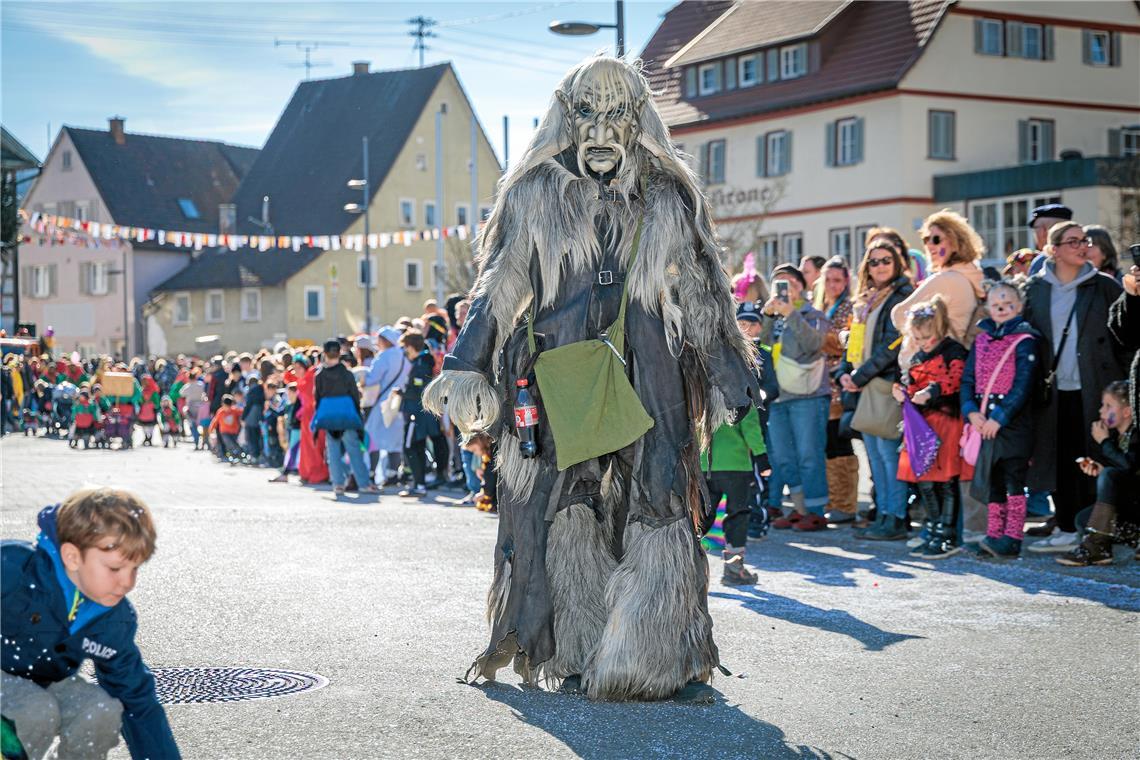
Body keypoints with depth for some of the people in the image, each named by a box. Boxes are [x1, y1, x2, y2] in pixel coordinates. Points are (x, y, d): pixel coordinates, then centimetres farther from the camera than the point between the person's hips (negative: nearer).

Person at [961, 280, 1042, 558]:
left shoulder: (1025, 341, -6)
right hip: (984, 422, 6)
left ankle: (1012, 538, -5)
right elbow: (968, 379, 9)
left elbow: (1023, 385, -14)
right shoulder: (982, 340, 13)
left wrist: (999, 418, -18)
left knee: (1013, 480, -6)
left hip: (1013, 421, -6)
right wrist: (971, 411, -7)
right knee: (991, 480, 10)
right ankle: (994, 534, 17)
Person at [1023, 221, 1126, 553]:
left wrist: (1120, 384, -6)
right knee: (1060, 460, 5)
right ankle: (1067, 530, 14)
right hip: (1054, 390, 2)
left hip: (1093, 390, -2)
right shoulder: (1035, 289, 6)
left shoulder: (1104, 286, 2)